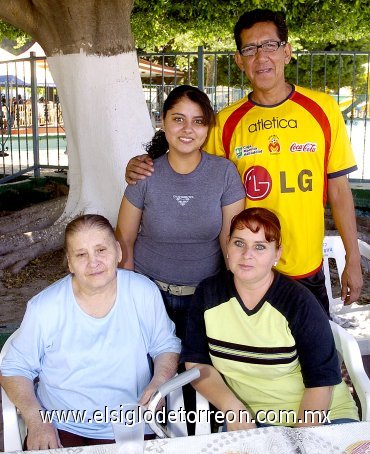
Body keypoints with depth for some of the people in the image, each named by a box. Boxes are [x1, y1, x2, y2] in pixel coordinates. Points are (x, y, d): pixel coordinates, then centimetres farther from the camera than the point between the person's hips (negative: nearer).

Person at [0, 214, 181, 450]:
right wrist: (35, 418, -12)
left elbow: (166, 346, 8)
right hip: (59, 429, 0)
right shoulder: (45, 307, -7)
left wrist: (159, 382, -12)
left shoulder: (145, 292, -5)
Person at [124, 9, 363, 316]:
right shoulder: (226, 122, -3)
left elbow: (339, 190, 1)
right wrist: (146, 170, -12)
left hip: (308, 269, 0)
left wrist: (353, 260, 2)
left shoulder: (322, 108, -4)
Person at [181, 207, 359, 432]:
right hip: (248, 417, 1)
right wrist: (231, 406, -14)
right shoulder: (208, 294, -4)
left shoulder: (299, 302, -13)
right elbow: (196, 361, -1)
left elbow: (321, 379, -11)